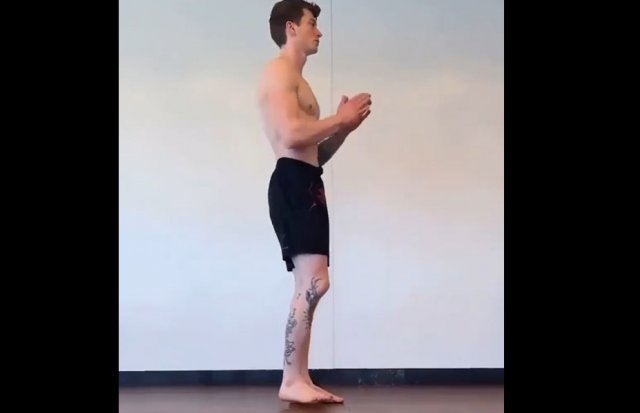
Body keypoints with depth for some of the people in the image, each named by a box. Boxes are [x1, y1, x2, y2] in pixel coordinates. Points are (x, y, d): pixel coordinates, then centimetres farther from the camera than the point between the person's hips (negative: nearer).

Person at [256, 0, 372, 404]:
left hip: (308, 185, 10)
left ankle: (301, 380, 8)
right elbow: (292, 135, -18)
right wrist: (341, 119, -6)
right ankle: (292, 381, -14)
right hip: (293, 183, -10)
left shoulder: (297, 81, 27)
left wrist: (343, 128, 12)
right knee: (314, 283, -17)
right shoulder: (279, 71, -3)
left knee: (310, 286, 7)